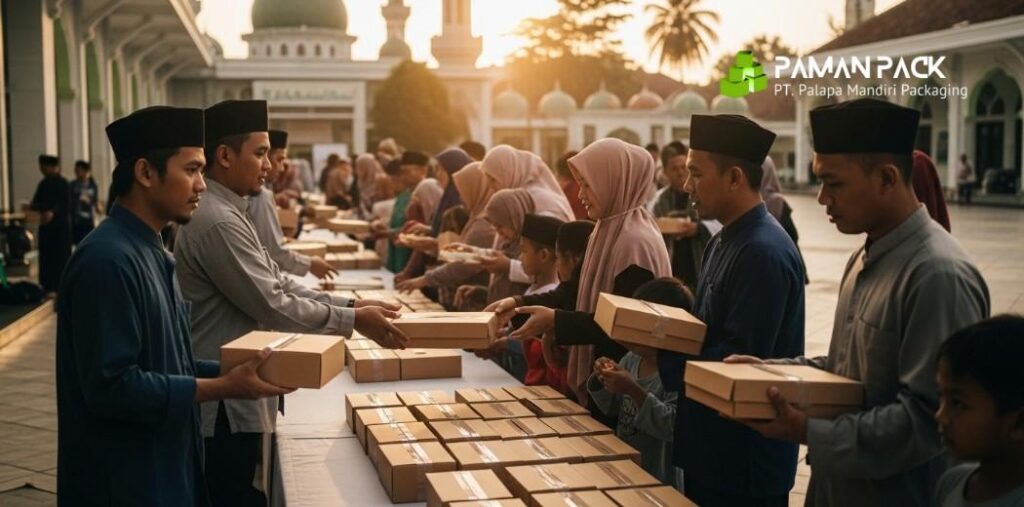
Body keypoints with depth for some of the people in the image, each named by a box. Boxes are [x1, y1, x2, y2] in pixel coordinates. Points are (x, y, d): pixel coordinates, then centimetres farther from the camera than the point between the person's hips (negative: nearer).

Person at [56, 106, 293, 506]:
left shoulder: (151, 253, 10)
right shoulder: (108, 260, -22)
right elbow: (111, 385, -25)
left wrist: (230, 372, 0)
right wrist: (222, 388, -21)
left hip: (165, 468, 9)